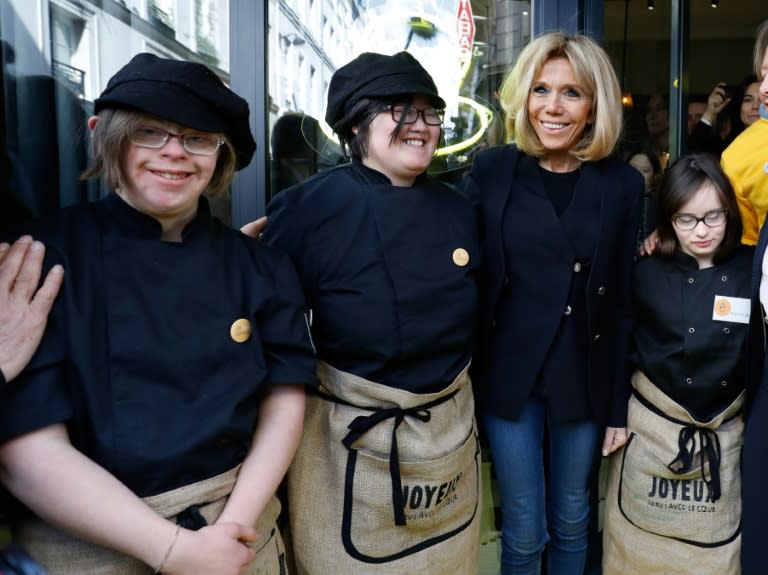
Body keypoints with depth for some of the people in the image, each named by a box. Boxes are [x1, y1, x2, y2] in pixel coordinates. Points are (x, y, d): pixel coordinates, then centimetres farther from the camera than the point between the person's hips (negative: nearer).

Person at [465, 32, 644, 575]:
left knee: (572, 524, 18)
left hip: (586, 378, 1)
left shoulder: (623, 183, -2)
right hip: (510, 375, -1)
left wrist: (619, 403, 2)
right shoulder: (491, 171, -5)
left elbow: (624, 300, 2)